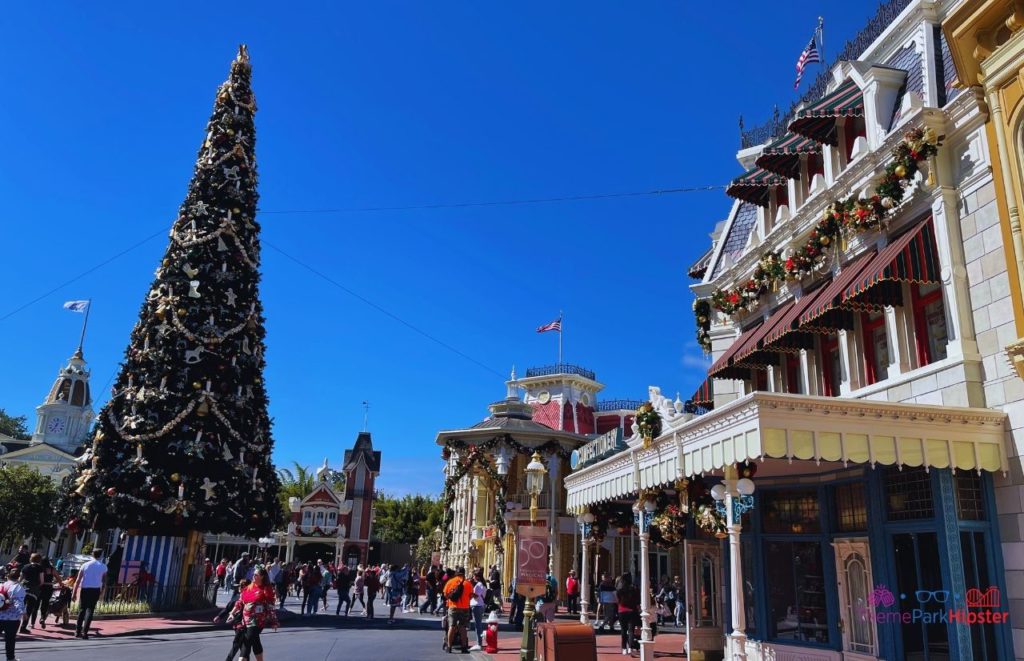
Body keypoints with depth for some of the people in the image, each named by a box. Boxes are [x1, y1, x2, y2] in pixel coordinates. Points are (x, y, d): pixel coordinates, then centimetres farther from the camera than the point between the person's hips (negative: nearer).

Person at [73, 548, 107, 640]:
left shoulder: (85, 565, 4)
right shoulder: (103, 567, 4)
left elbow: (78, 580, -2)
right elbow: (104, 581, 5)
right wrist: (101, 591, 17)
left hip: (84, 589, 1)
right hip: (95, 590, -1)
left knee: (81, 610, 14)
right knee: (89, 611, 2)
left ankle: (78, 632, 18)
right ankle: (84, 632, -5)